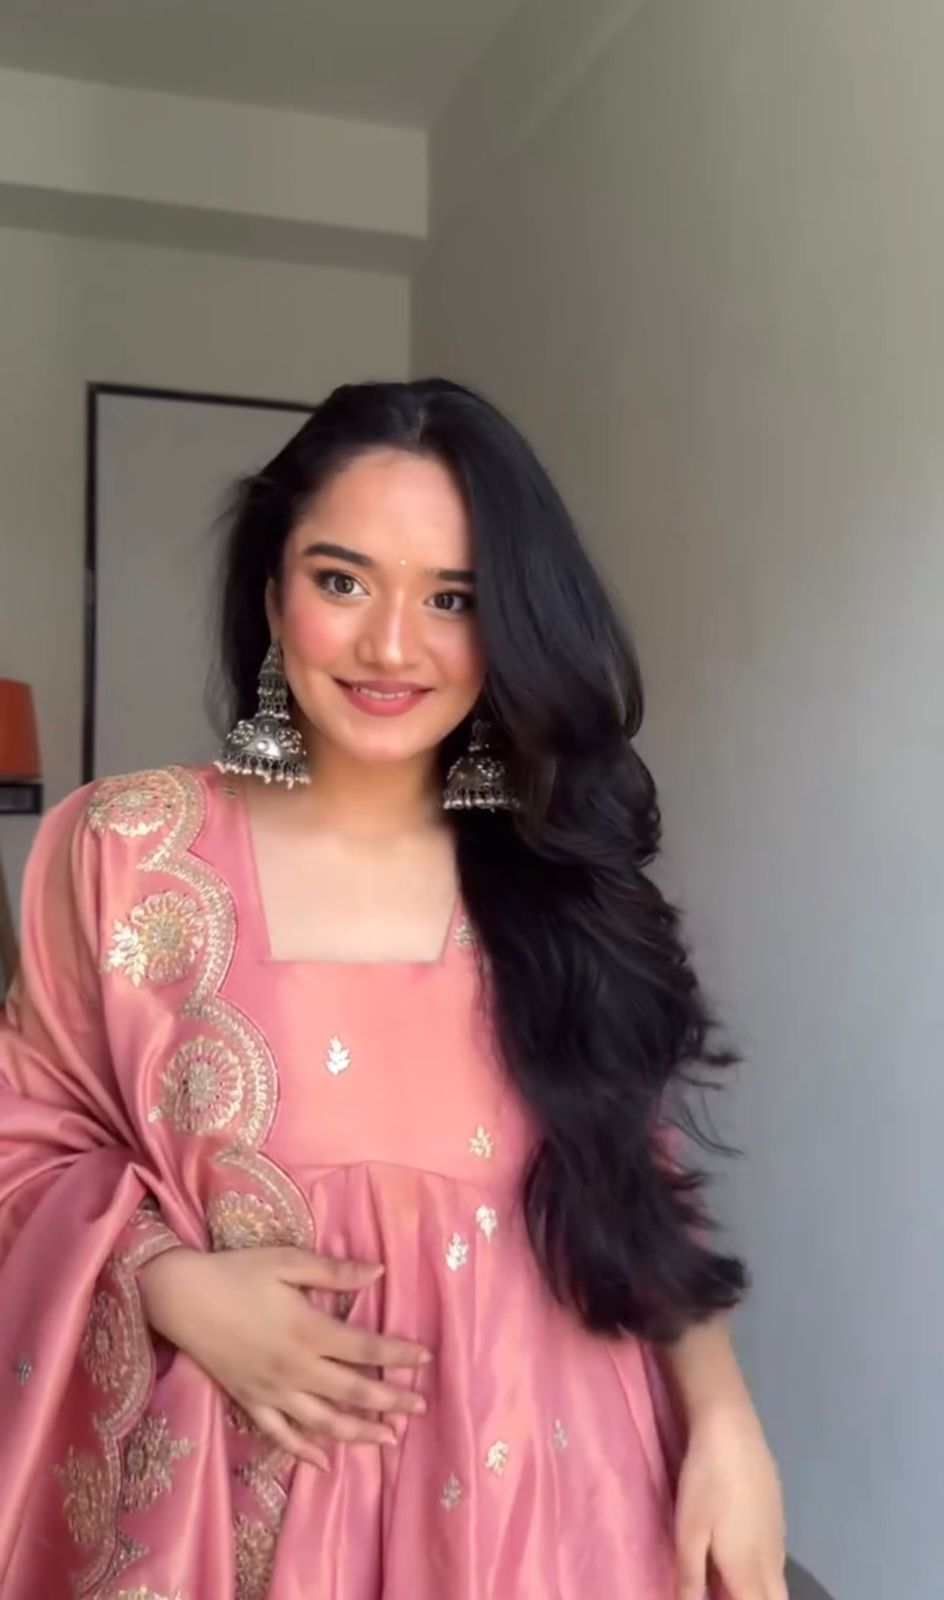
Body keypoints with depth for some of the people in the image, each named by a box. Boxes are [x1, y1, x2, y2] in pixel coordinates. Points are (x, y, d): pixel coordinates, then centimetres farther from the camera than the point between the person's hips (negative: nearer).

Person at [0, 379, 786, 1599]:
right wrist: (175, 1284, -15)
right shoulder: (125, 850, -8)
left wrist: (722, 1422, -8)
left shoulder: (566, 881, -4)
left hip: (533, 1488, 2)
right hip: (229, 1490, -1)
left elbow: (633, 1192, 3)